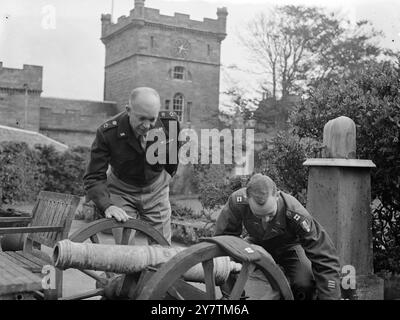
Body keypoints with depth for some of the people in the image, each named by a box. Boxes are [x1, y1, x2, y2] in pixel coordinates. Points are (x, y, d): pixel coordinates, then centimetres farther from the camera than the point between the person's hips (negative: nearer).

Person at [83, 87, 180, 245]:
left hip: (156, 188, 2)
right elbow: (93, 177, -23)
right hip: (121, 189, -2)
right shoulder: (107, 133, -27)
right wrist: (107, 206, -37)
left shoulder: (170, 122, -20)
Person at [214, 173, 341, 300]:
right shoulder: (237, 201, -35)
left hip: (288, 246, -2)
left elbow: (325, 258, -34)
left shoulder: (294, 213, -40)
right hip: (257, 244, 3)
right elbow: (223, 236, -16)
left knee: (305, 285, -28)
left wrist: (329, 297, -36)